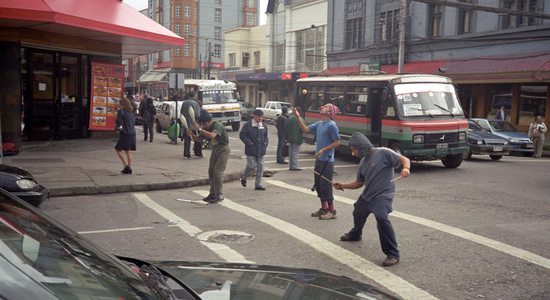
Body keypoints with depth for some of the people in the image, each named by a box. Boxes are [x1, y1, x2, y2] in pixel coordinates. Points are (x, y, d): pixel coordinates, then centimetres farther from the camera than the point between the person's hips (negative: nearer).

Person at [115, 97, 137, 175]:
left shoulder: (121, 111, -9)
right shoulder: (131, 111, 11)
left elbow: (118, 123, -11)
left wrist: (119, 126, 8)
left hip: (125, 133, -6)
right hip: (132, 133, 6)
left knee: (118, 150, 5)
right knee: (129, 151, 10)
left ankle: (126, 165, -6)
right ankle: (129, 168, 9)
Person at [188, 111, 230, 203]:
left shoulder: (217, 125, -22)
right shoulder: (205, 128, 3)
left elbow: (212, 135, -40)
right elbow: (198, 138, 8)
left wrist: (200, 129, -39)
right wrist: (192, 134, -12)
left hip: (223, 149, -9)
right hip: (215, 149, 9)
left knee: (218, 172, -12)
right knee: (211, 171, 8)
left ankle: (219, 195, -6)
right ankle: (212, 193, 17)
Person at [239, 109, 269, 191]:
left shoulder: (264, 126, 10)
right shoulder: (247, 125, -6)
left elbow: (266, 136, 21)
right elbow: (242, 135, -6)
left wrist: (265, 143, 4)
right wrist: (249, 143, -12)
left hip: (261, 150, 5)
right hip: (251, 150, -5)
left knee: (260, 167, 3)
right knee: (251, 166, -6)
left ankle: (258, 185, 12)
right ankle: (243, 177, 25)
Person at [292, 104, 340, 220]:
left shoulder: (331, 125, -13)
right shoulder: (318, 124, 11)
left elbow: (337, 142, -15)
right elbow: (305, 129, 13)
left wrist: (323, 150, -20)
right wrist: (298, 117, 5)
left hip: (327, 161, -8)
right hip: (319, 159, 8)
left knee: (326, 185, -5)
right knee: (318, 185, 13)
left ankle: (332, 211, 6)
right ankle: (324, 208, 25)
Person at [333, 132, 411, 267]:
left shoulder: (383, 153, -13)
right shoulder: (363, 162, 11)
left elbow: (404, 159, -15)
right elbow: (359, 183, 18)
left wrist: (406, 168, -36)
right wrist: (342, 186, 8)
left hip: (383, 195, -9)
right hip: (367, 195, 9)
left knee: (382, 218, -31)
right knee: (358, 213, 28)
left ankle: (393, 254, -21)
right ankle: (355, 235, 63)